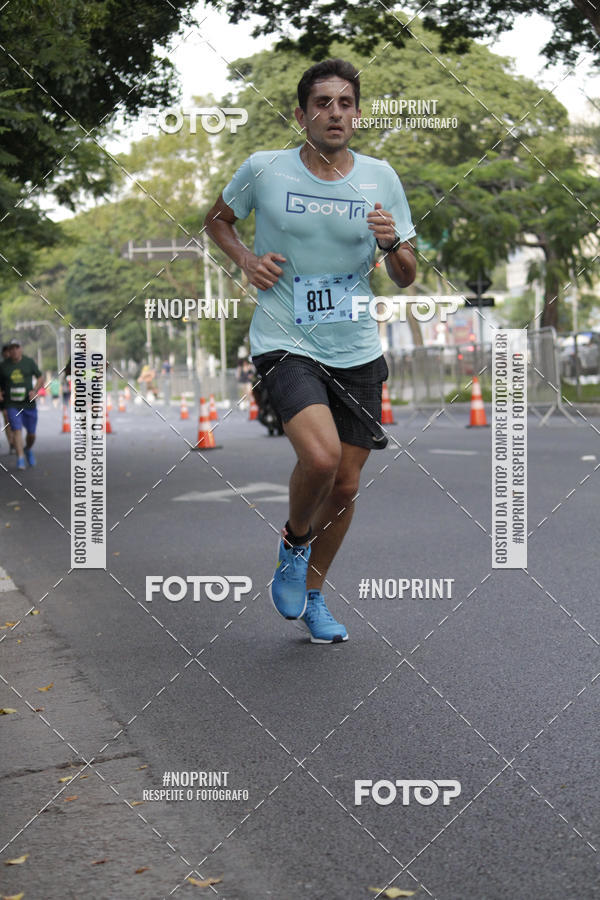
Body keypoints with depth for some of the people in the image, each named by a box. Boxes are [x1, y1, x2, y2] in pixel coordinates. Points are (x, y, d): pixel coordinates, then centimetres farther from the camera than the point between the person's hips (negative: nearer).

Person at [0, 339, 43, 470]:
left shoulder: (29, 362, 2)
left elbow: (40, 378, 7)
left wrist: (34, 391, -8)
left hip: (29, 404, 1)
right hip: (12, 405, -1)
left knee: (31, 434, 8)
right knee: (16, 430, -16)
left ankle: (28, 449, 38)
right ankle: (20, 458, -16)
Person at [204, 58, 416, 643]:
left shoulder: (380, 178, 3)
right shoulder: (263, 169, -3)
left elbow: (406, 279, 8)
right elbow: (217, 219, 16)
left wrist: (392, 245, -14)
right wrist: (246, 259, -3)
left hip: (357, 352, 4)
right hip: (285, 344, -3)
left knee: (345, 486, 8)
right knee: (321, 456, -26)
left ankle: (312, 593, 33)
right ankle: (293, 543, 7)